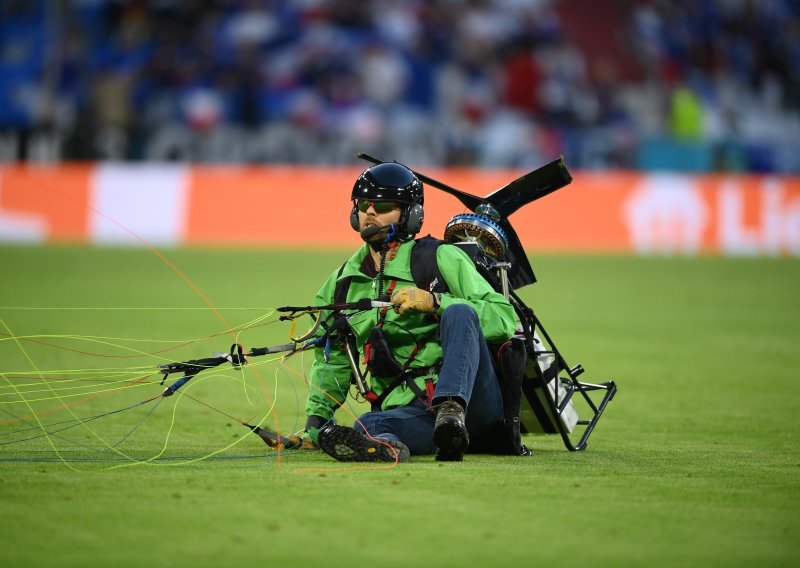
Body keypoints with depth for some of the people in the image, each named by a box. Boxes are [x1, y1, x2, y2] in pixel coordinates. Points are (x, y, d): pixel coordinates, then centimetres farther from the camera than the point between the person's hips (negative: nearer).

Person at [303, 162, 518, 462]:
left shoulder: (444, 259, 5)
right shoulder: (342, 285, 20)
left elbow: (505, 318, -5)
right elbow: (333, 360, 33)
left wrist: (435, 302, -15)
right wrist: (314, 419, 20)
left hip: (472, 399, -2)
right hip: (407, 412, 2)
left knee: (459, 312, -29)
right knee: (368, 425, -34)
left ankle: (452, 411, -50)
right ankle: (386, 445, -70)